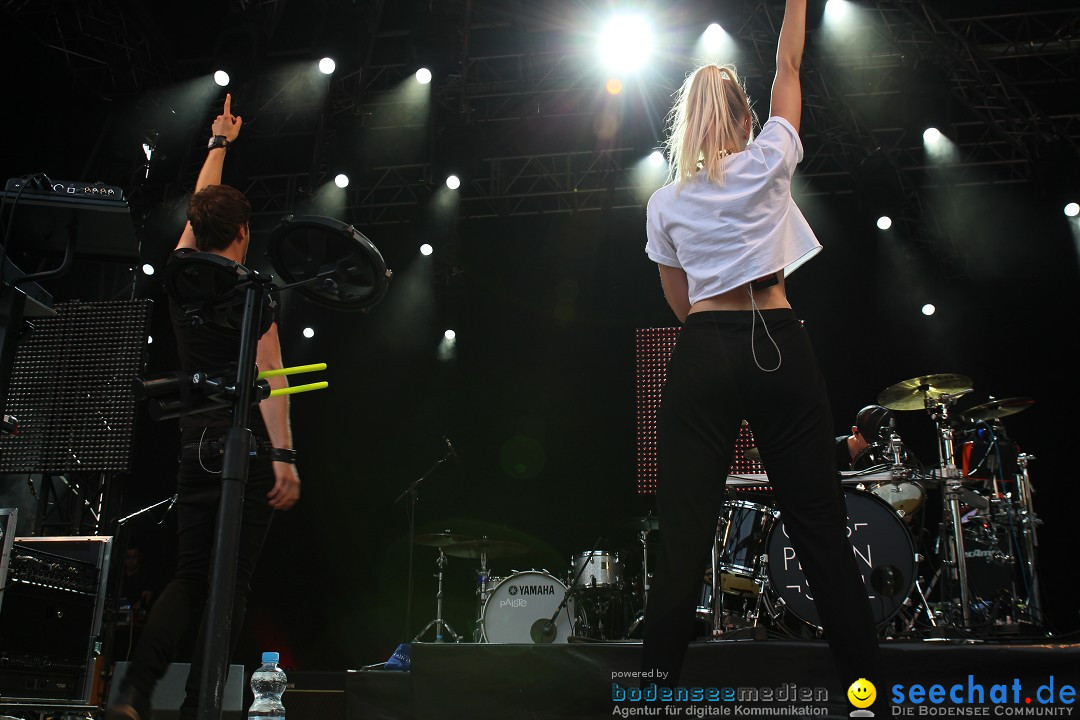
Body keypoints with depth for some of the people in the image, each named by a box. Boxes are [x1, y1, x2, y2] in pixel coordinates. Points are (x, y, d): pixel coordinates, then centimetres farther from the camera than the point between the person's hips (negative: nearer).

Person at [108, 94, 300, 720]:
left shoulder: (181, 270, 11)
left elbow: (199, 208, 29)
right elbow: (267, 373, -16)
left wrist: (219, 142, 44)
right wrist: (284, 454, -21)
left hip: (194, 448, 6)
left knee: (189, 576, 12)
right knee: (230, 584, -3)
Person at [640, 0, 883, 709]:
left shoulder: (666, 203, 10)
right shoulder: (767, 163, 5)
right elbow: (789, 65, 19)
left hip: (702, 355, 1)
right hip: (778, 346, -1)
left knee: (685, 537, -1)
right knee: (822, 530, 2)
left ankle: (659, 683, 0)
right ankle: (867, 681, 8)